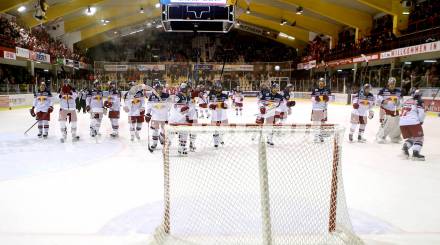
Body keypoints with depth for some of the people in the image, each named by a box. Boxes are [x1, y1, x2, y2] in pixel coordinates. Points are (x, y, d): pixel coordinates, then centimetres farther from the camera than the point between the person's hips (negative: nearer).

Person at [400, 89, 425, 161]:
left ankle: (405, 147, -6)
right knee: (419, 137, 6)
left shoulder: (406, 101, 23)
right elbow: (421, 113, -4)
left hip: (402, 122, 6)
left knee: (411, 137, 20)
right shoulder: (419, 102, 4)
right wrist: (421, 121, 13)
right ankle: (415, 153, -10)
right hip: (413, 121, -6)